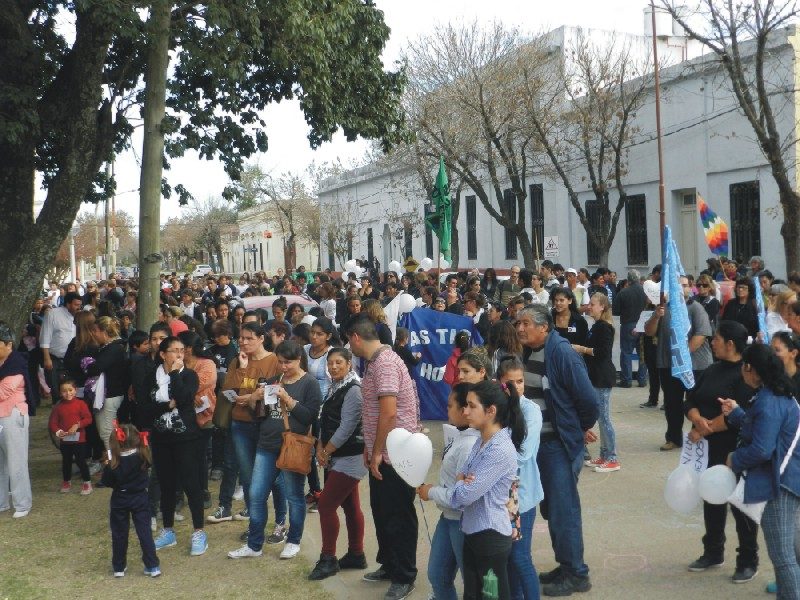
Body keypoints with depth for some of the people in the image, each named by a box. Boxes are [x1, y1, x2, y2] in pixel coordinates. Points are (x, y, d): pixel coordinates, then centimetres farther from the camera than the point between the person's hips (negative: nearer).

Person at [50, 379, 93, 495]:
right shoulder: (58, 407, 1)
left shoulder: (80, 404, -6)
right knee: (66, 462, 17)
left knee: (81, 461, 0)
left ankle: (87, 483, 12)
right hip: (64, 441, 3)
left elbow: (88, 418, -8)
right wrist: (57, 431, -16)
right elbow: (53, 422, 2)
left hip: (79, 439, -3)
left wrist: (77, 425, -21)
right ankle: (66, 482, 33)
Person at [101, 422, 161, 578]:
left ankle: (119, 567, 21)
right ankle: (152, 566, 2)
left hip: (120, 501, -1)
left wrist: (107, 466, 2)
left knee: (119, 535, 12)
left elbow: (107, 482, -11)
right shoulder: (143, 458, -12)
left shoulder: (114, 464, -18)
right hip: (140, 499, 1)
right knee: (144, 532, 4)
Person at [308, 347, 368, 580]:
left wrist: (326, 452, -12)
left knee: (326, 504, -7)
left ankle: (328, 559, 4)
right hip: (338, 457, 8)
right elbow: (325, 422, 13)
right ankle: (356, 555, 23)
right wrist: (320, 448, -1)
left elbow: (347, 427, -20)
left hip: (350, 458, -8)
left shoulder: (353, 390, -17)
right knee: (350, 506, 14)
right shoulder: (334, 388, 10)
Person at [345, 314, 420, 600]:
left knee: (399, 517, 2)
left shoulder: (385, 363, -21)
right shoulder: (375, 362, 11)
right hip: (381, 454, 10)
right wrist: (370, 448, 17)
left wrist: (377, 453, -19)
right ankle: (388, 565, 34)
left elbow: (389, 413, -25)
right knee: (381, 511, 19)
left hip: (394, 456, -10)